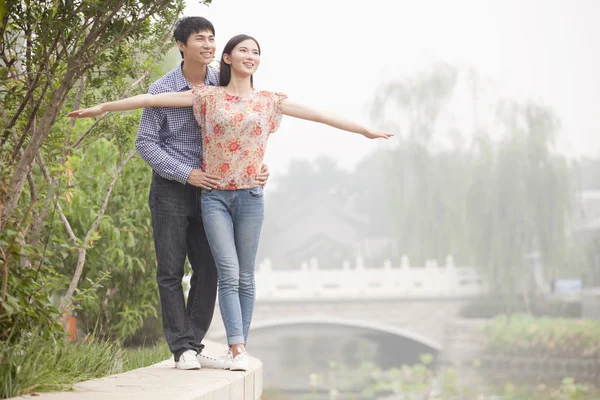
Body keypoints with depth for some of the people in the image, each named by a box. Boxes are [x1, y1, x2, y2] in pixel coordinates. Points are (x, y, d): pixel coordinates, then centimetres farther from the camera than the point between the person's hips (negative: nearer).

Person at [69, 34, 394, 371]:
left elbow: (318, 114, 9)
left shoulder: (268, 101, 9)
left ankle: (239, 348, 11)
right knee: (229, 273, -10)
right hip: (214, 195, -1)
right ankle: (238, 349, -14)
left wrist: (364, 130, 10)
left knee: (245, 277, 3)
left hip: (250, 195, 2)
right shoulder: (208, 97, 4)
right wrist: (102, 108, -1)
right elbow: (152, 99, 0)